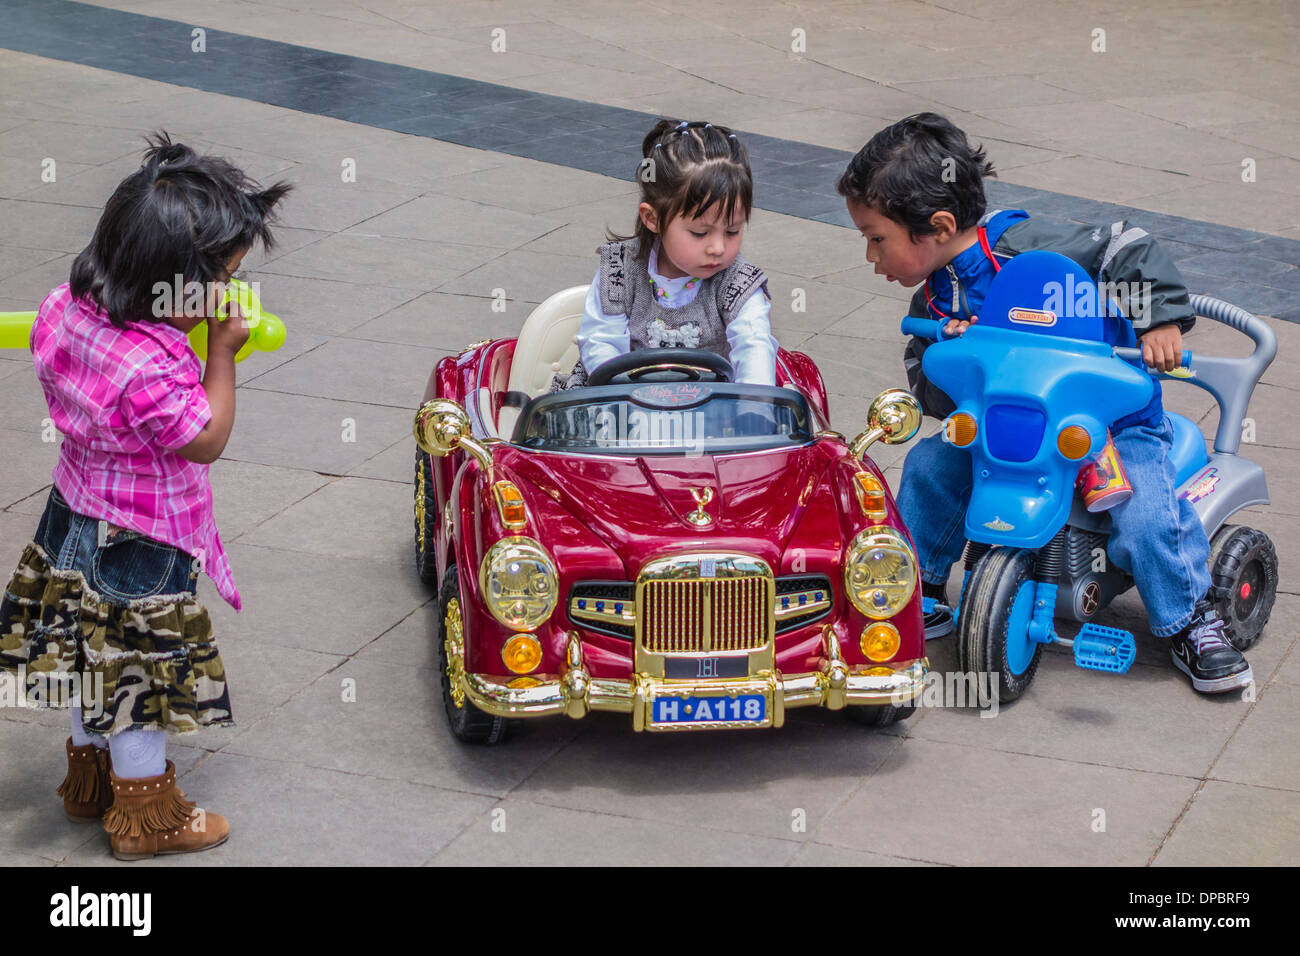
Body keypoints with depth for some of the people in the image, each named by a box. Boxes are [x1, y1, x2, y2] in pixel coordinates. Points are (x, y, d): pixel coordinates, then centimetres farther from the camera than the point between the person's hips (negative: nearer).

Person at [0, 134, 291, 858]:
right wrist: (223, 354, -19)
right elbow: (206, 441, -22)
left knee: (98, 667, 26)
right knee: (142, 681, 11)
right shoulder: (152, 370, -35)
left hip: (75, 524, 8)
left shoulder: (65, 308, -10)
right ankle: (147, 817, 29)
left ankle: (90, 782, 45)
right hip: (137, 552, -8)